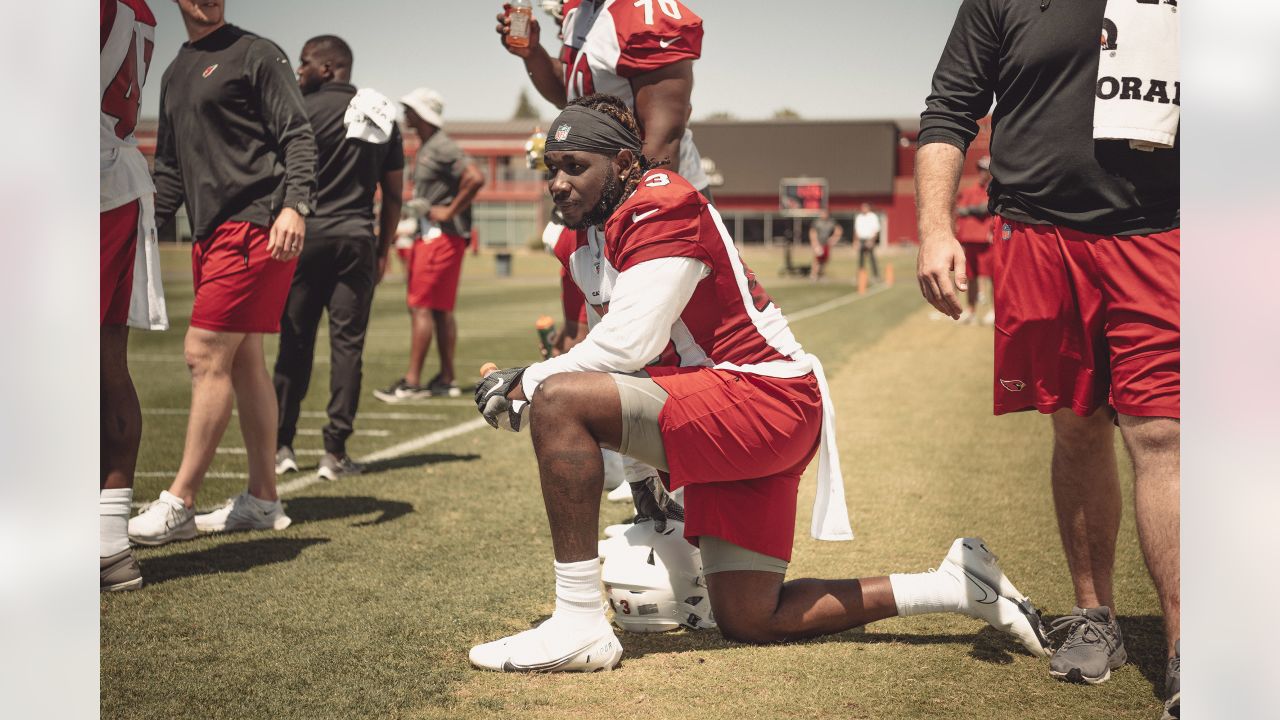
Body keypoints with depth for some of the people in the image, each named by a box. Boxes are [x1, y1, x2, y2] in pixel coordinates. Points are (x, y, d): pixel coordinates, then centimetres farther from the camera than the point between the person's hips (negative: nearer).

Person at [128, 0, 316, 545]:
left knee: (205, 354, -10)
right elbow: (171, 169, 26)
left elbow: (297, 136, -9)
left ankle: (179, 505, -6)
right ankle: (262, 501, 14)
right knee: (244, 362, 8)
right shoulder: (174, 74, 22)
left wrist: (294, 205, -22)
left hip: (254, 227, -8)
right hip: (210, 234, 8)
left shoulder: (256, 54, -1)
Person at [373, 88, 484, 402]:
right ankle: (447, 379, 16)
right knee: (440, 309, 11)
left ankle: (412, 382, -9)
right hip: (429, 235, 10)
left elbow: (476, 178, -24)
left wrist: (450, 212, -19)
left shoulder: (442, 147, -13)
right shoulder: (425, 148, 18)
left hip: (442, 236, -10)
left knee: (421, 306, -10)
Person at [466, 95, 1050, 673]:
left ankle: (579, 625, -22)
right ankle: (955, 587, 20)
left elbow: (627, 344, -20)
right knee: (747, 621, 12)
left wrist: (527, 383, -8)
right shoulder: (602, 232, 18)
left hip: (762, 399, -11)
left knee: (560, 400, -23)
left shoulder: (660, 205, -11)